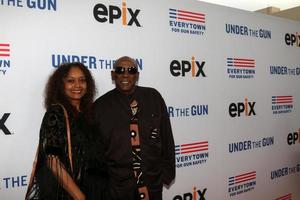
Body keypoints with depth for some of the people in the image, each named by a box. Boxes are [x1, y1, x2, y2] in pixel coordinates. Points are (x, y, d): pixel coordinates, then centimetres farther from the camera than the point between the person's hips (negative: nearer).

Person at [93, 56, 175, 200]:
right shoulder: (101, 106, -3)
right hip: (117, 186, -1)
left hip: (153, 183, 1)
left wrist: (167, 171, 3)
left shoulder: (153, 98, 0)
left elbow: (166, 138, 3)